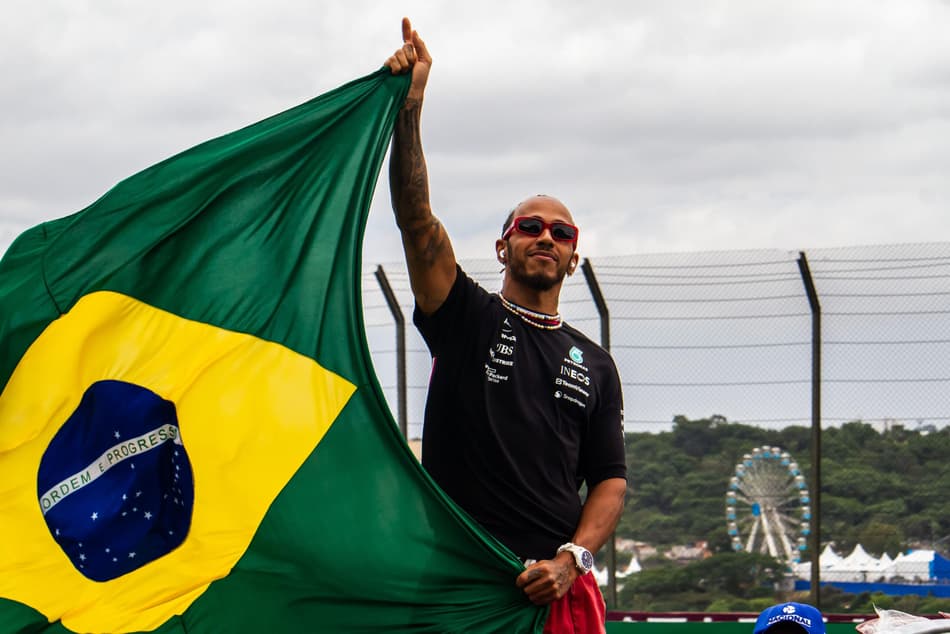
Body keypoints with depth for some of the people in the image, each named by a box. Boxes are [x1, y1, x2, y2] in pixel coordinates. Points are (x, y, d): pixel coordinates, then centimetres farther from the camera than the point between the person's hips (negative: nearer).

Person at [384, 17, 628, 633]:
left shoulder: (594, 364, 18)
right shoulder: (467, 318, 10)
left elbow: (611, 479, 12)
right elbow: (415, 217, -4)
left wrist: (571, 559, -7)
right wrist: (409, 107, -15)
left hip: (559, 584, 2)